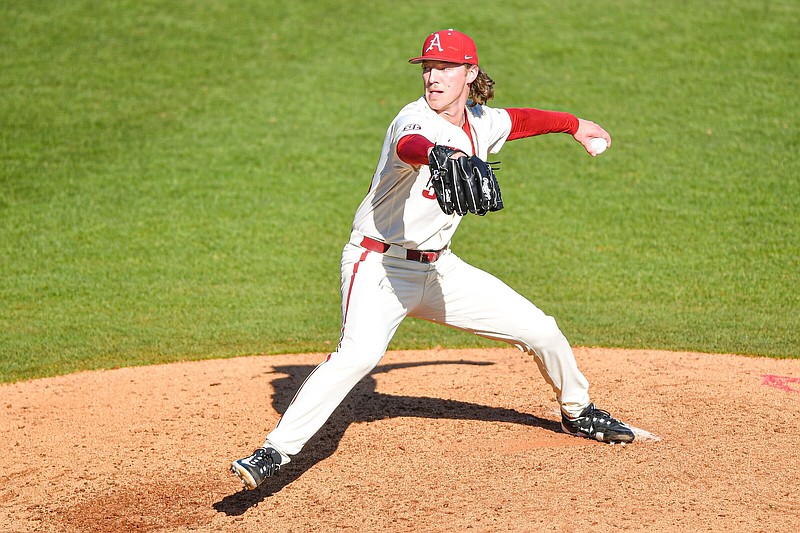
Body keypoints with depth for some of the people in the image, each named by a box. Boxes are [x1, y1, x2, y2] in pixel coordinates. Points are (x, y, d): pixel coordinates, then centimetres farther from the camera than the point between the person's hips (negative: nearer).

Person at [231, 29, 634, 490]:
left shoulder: (481, 123, 2)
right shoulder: (415, 119, -20)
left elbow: (518, 121, 26)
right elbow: (408, 145, -46)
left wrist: (573, 124, 39)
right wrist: (437, 153, -69)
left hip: (438, 268, 7)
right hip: (380, 264, -7)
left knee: (540, 331, 9)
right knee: (360, 352, -34)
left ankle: (577, 411, 38)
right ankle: (275, 451, -32)